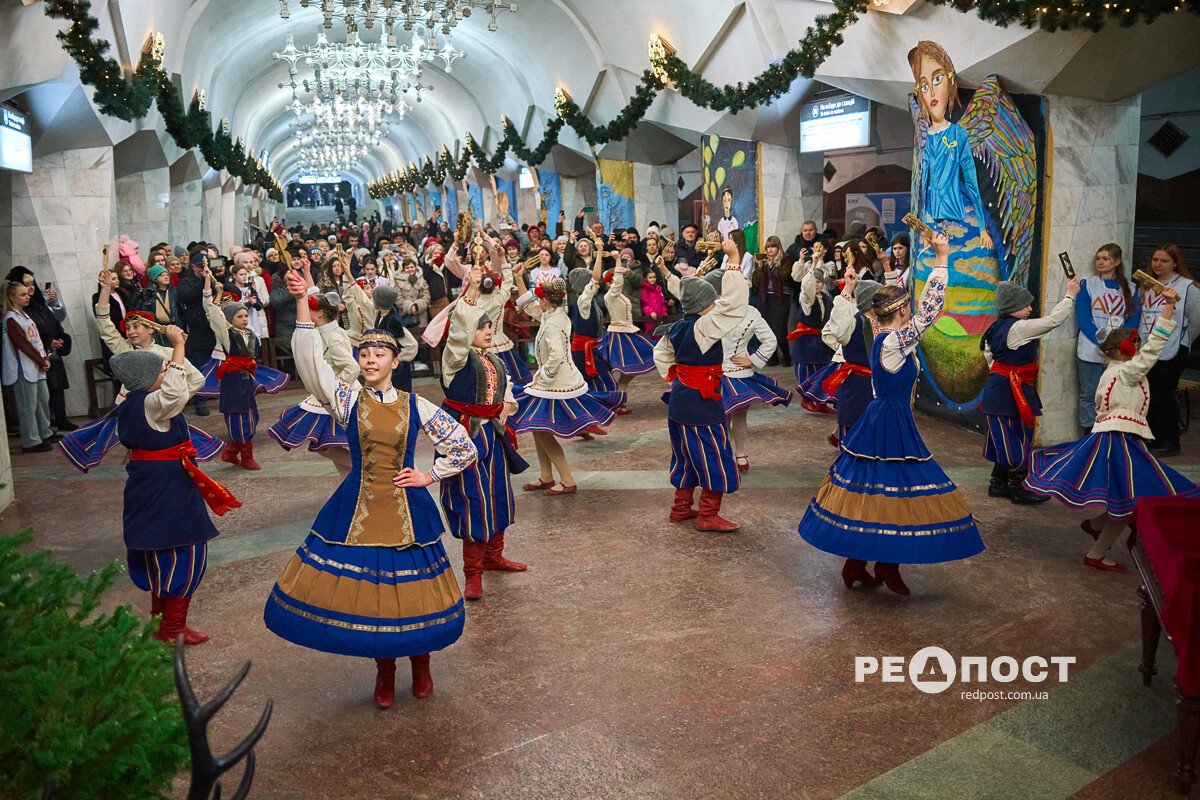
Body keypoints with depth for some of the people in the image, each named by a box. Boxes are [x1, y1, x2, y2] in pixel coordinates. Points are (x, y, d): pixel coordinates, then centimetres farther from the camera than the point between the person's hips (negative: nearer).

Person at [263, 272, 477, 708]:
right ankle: (384, 668, 31)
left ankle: (420, 662, 33)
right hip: (358, 508, 1)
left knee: (409, 587, 8)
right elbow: (310, 362, -18)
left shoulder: (416, 406, -2)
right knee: (366, 588, 7)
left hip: (406, 509, 0)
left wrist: (428, 477, -3)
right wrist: (302, 305, -26)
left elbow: (464, 448, 4)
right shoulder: (348, 400, -3)